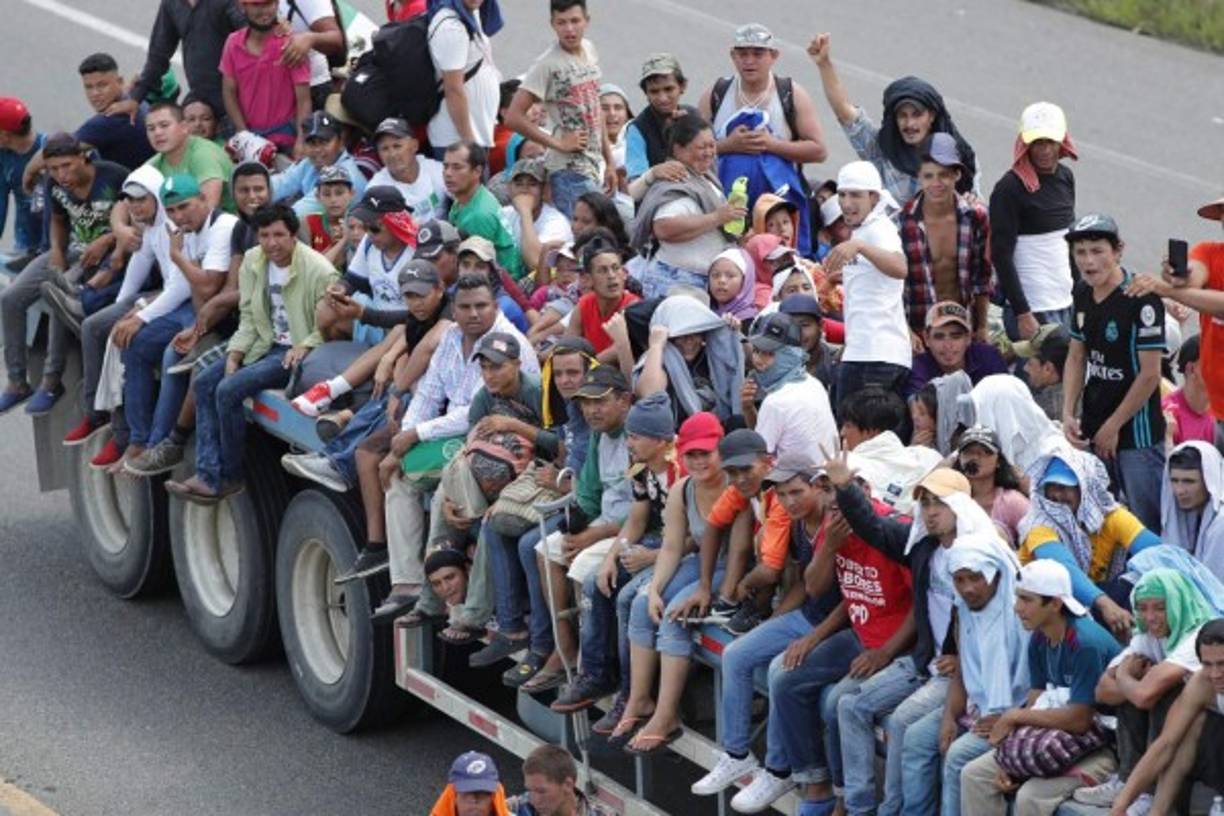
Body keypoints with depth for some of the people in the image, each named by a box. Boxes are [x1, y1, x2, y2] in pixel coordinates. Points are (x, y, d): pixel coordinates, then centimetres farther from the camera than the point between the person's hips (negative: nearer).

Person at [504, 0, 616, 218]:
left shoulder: (589, 50, 9)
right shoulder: (547, 65, -13)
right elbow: (514, 117, -16)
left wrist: (609, 160, 16)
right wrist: (557, 143, -14)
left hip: (595, 167, 7)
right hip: (569, 168, -7)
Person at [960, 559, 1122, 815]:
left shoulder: (1086, 643, -24)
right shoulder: (1039, 640, 3)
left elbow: (1079, 720, -27)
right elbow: (1036, 702, 5)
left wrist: (1014, 717, -16)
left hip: (1103, 747, -9)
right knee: (974, 775, 1)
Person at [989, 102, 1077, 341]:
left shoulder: (1065, 177, 9)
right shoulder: (1010, 189, -13)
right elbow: (1001, 255, -15)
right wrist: (1022, 314, -18)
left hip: (1068, 303, 7)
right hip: (1034, 309, -7)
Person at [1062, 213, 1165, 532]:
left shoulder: (1141, 300, -18)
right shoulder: (1083, 294, 5)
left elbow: (1150, 374, -16)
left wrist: (1113, 427, -11)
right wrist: (1068, 415, 4)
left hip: (1137, 432, -7)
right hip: (1093, 430, 7)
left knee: (1147, 522, -4)